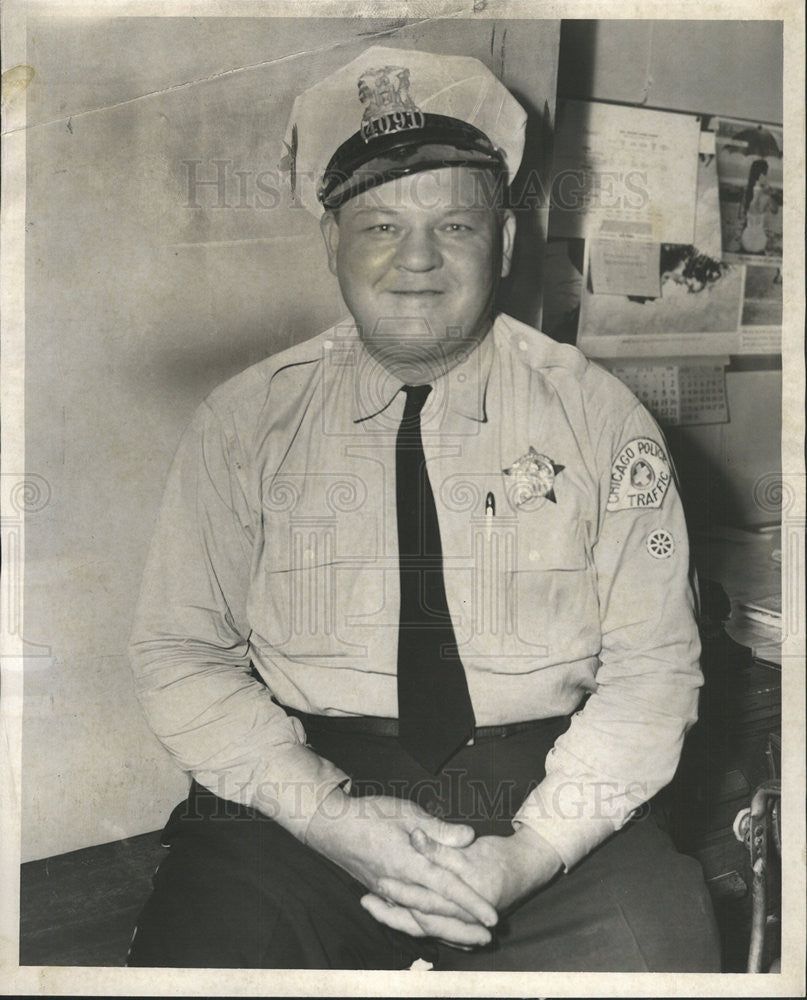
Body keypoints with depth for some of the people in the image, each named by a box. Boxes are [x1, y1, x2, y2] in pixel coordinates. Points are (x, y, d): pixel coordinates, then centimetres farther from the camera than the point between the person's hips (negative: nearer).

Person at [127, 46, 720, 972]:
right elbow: (178, 654, 1)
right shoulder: (244, 422, 4)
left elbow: (652, 664, 0)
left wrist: (533, 849, -14)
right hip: (302, 794, 0)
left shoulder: (599, 416, 3)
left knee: (654, 942, -25)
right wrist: (330, 816, -13)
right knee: (199, 944, -25)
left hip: (547, 799, 1)